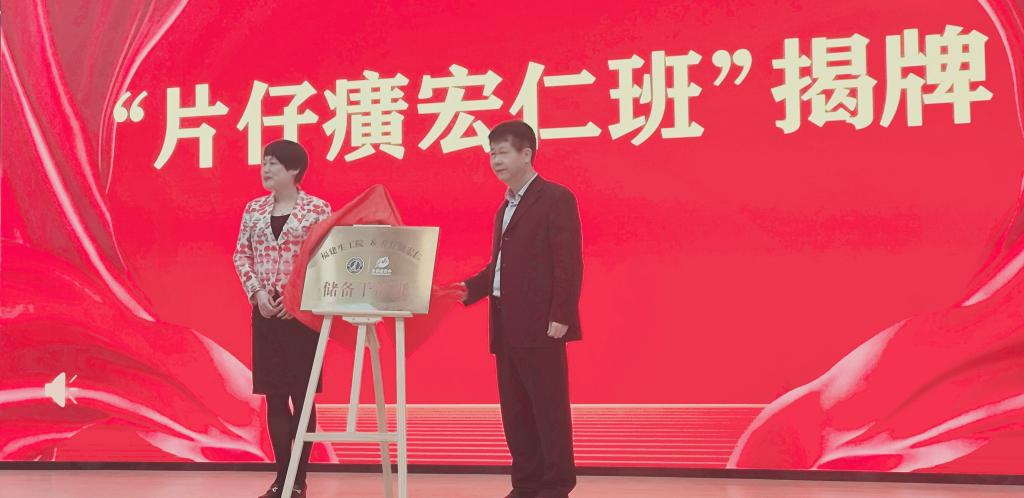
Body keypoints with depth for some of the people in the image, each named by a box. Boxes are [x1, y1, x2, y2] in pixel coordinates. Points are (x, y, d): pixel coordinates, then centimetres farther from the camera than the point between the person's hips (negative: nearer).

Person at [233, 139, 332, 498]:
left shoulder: (318, 209, -4)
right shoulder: (254, 209, 9)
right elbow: (241, 255, 11)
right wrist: (256, 292, -5)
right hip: (265, 310, 4)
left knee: (302, 395, -1)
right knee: (274, 395, 5)